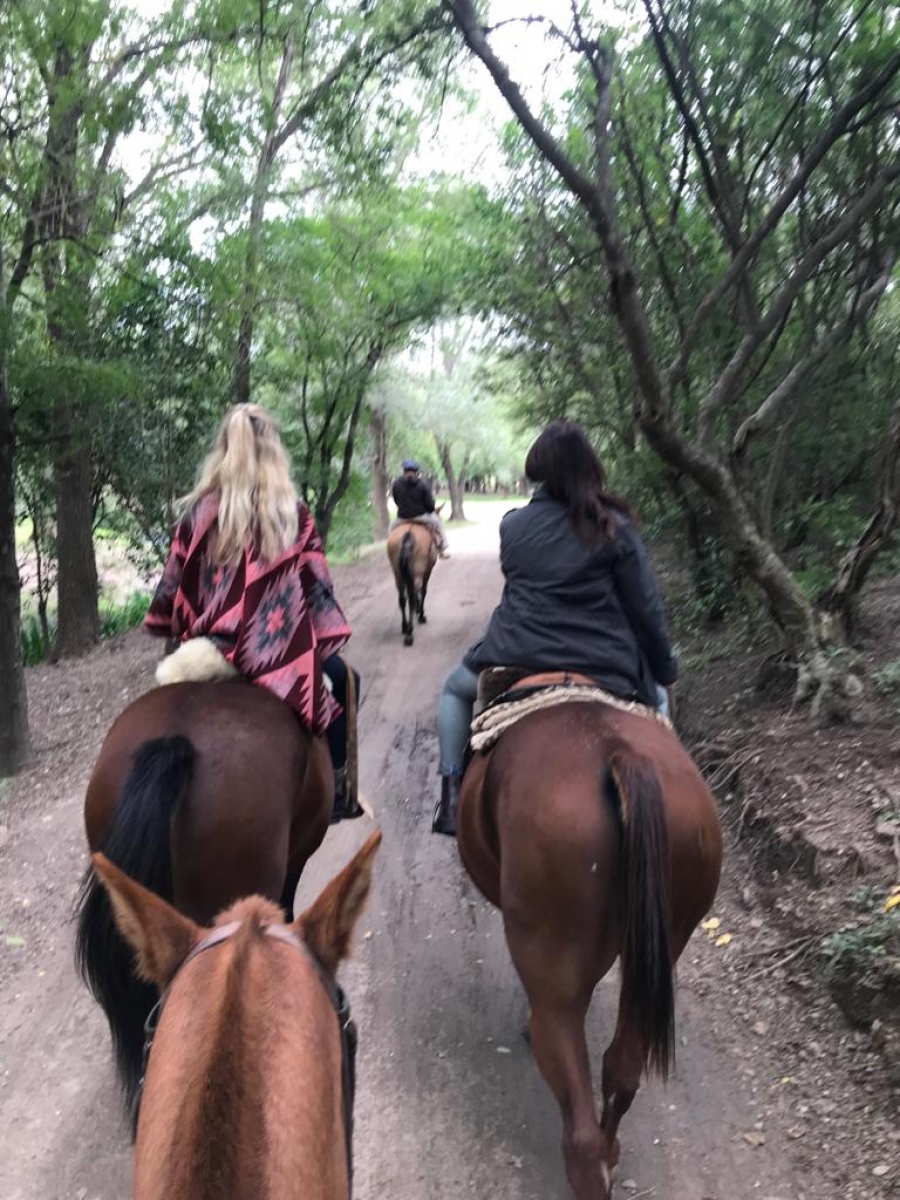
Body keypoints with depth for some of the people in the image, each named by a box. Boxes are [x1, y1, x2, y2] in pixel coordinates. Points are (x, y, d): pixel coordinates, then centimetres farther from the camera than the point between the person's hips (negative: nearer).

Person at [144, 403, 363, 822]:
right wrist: (327, 640, 8)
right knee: (340, 678, 24)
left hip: (210, 654, 3)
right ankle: (336, 788, 22)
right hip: (281, 655, -2)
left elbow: (175, 584, 4)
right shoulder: (293, 512, -5)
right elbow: (316, 585, -2)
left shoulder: (200, 511, -2)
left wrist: (176, 632, 20)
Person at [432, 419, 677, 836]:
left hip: (516, 660, 1)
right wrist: (664, 670, 13)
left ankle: (451, 797, 19)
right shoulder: (614, 528, -4)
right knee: (655, 700, 31)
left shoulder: (512, 526, 4)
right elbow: (645, 609, -1)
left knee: (454, 687, 31)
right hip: (605, 672, -1)